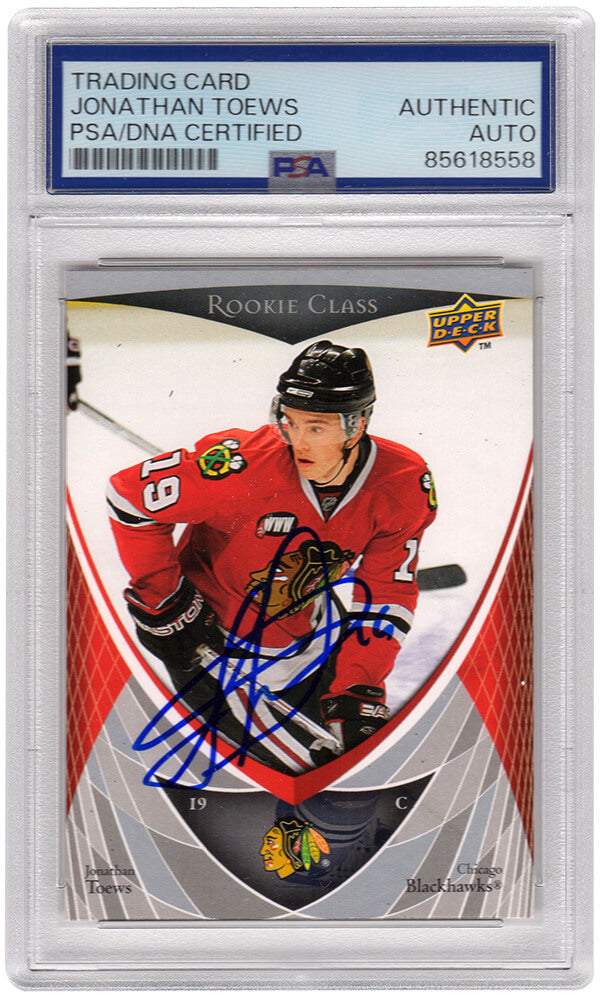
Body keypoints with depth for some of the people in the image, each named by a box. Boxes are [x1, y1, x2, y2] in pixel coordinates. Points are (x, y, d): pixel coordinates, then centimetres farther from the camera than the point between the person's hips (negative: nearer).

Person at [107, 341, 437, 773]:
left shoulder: (403, 485, -18)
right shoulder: (249, 464, -32)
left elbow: (383, 596, -7)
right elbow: (131, 494, -20)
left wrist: (359, 690, -14)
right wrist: (163, 601, -15)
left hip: (304, 636, 5)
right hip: (216, 638, -5)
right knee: (306, 764, -10)